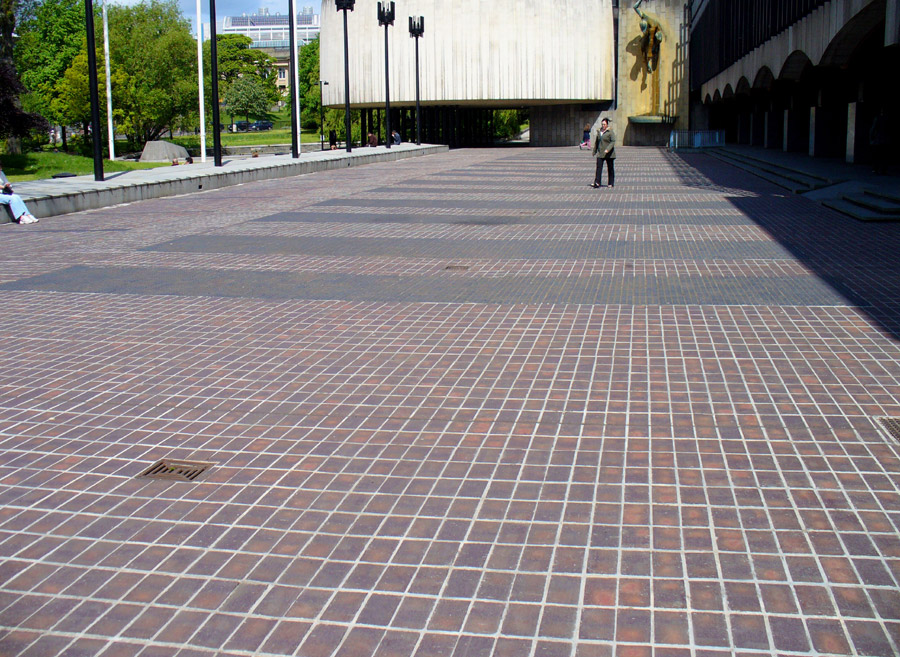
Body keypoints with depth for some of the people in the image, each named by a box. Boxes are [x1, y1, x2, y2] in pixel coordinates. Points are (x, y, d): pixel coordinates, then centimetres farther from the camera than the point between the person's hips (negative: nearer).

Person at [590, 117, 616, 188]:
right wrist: (594, 151, 20)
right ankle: (597, 182, -17)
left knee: (610, 168, 5)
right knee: (599, 167, -10)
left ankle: (611, 183, 14)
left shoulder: (610, 132, -7)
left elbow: (613, 142, -16)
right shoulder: (599, 131, 11)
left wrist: (608, 149, -28)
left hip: (609, 154, -4)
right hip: (600, 153, 4)